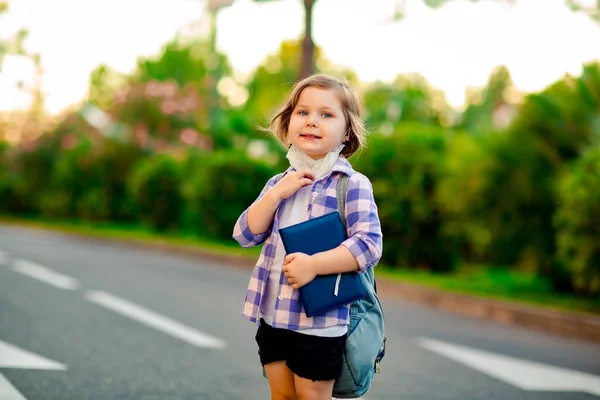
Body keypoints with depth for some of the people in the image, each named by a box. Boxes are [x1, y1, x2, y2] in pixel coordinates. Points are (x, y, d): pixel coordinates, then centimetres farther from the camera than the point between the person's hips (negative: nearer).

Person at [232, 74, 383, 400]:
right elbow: (246, 235, 2)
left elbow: (369, 245, -18)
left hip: (320, 321, -6)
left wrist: (314, 265, -26)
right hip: (272, 316, 6)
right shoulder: (279, 183, 9)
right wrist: (277, 193, -11)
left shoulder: (353, 185, -9)